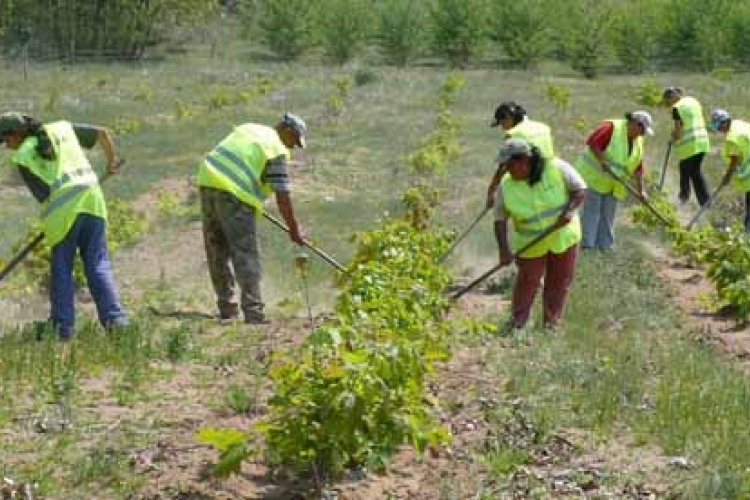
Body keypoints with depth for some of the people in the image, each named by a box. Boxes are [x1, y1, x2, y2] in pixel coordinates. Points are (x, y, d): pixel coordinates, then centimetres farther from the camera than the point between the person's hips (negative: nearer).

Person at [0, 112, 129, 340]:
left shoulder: (22, 158, 2)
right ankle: (114, 318, -5)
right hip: (92, 201, 4)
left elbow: (43, 196, 0)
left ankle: (63, 327, 7)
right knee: (98, 266, 6)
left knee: (61, 269, 9)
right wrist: (111, 160, 36)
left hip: (63, 211, -4)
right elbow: (103, 133, 19)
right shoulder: (61, 128, 15)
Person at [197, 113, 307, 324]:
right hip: (234, 194, -8)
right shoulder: (277, 151, -1)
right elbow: (282, 196, -5)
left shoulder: (249, 129, 21)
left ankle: (227, 310, 18)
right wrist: (294, 229, 4)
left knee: (218, 252, 13)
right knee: (245, 255, -7)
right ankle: (253, 313, -14)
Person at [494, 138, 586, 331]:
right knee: (527, 280, 2)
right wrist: (504, 249, -25)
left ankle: (551, 321, 29)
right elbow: (500, 219, -15)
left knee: (560, 280, 11)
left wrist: (569, 210, -31)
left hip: (563, 236, 1)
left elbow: (580, 190, -14)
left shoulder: (557, 168, -20)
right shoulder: (506, 186, -17)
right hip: (531, 243, -1)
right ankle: (517, 322, 20)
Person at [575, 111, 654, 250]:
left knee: (608, 216, 9)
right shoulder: (612, 128, -18)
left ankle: (605, 245, 16)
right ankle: (586, 244, -3)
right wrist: (603, 162, -28)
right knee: (591, 212, -6)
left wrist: (640, 189, 3)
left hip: (613, 184, 8)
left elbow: (637, 167, 8)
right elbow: (592, 142, -24)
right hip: (594, 176, -7)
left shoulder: (638, 141, 6)